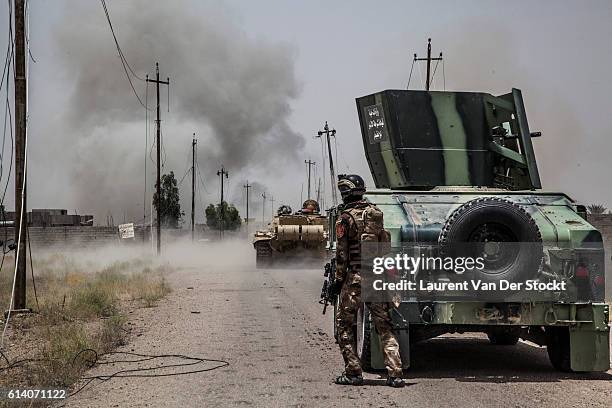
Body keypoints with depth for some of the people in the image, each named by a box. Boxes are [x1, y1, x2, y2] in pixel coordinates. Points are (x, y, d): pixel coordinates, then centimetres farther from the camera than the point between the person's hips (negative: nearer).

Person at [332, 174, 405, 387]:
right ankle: (395, 374, -1)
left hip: (355, 276, -5)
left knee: (344, 323, 7)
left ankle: (353, 372, 3)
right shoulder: (376, 213, 9)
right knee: (384, 325, 7)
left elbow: (342, 253, -9)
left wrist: (339, 279, -3)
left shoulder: (346, 218, -8)